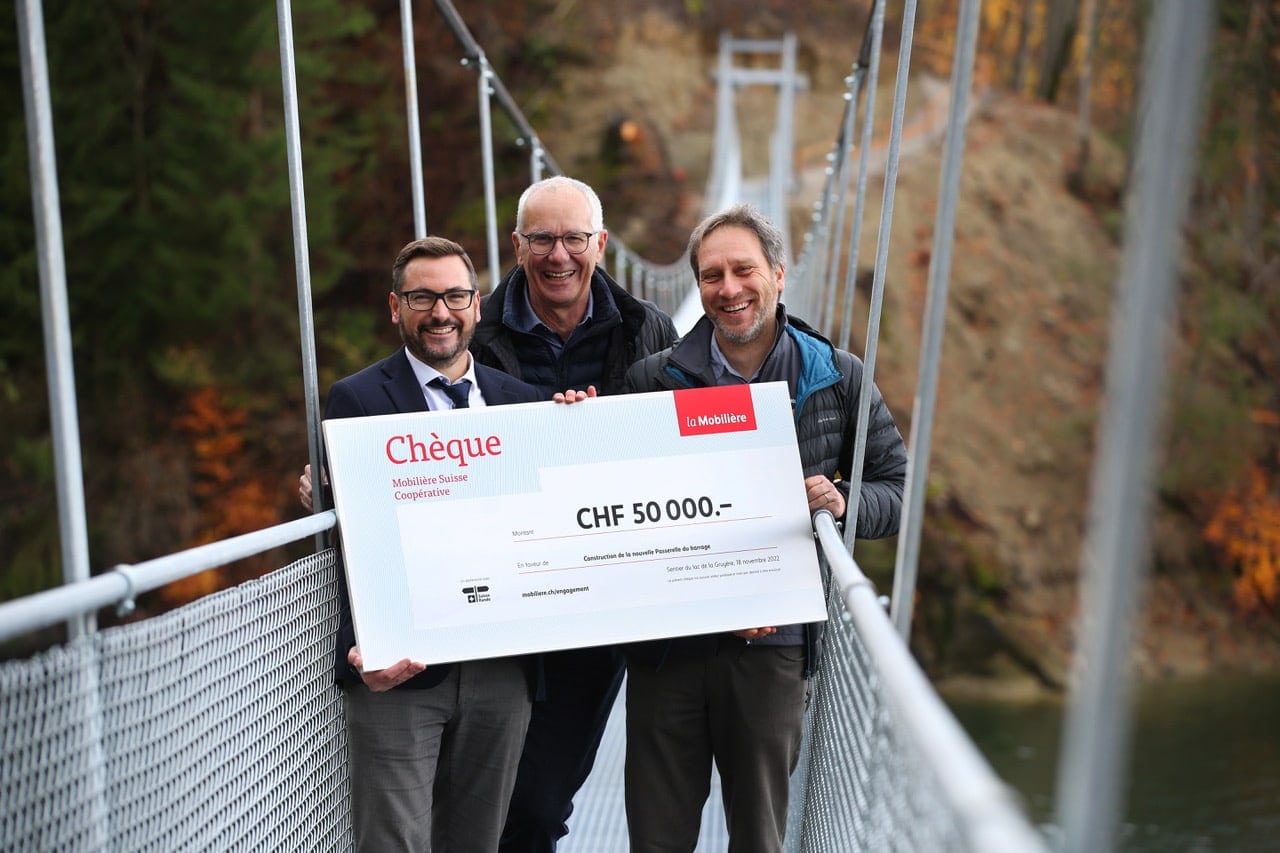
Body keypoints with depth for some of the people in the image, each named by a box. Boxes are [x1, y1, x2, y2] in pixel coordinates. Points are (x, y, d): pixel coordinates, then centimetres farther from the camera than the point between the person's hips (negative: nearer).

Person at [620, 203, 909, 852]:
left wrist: (842, 502, -14)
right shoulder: (653, 380, 1)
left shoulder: (839, 379, 3)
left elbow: (897, 489, 9)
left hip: (773, 645, 0)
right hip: (667, 635, 0)